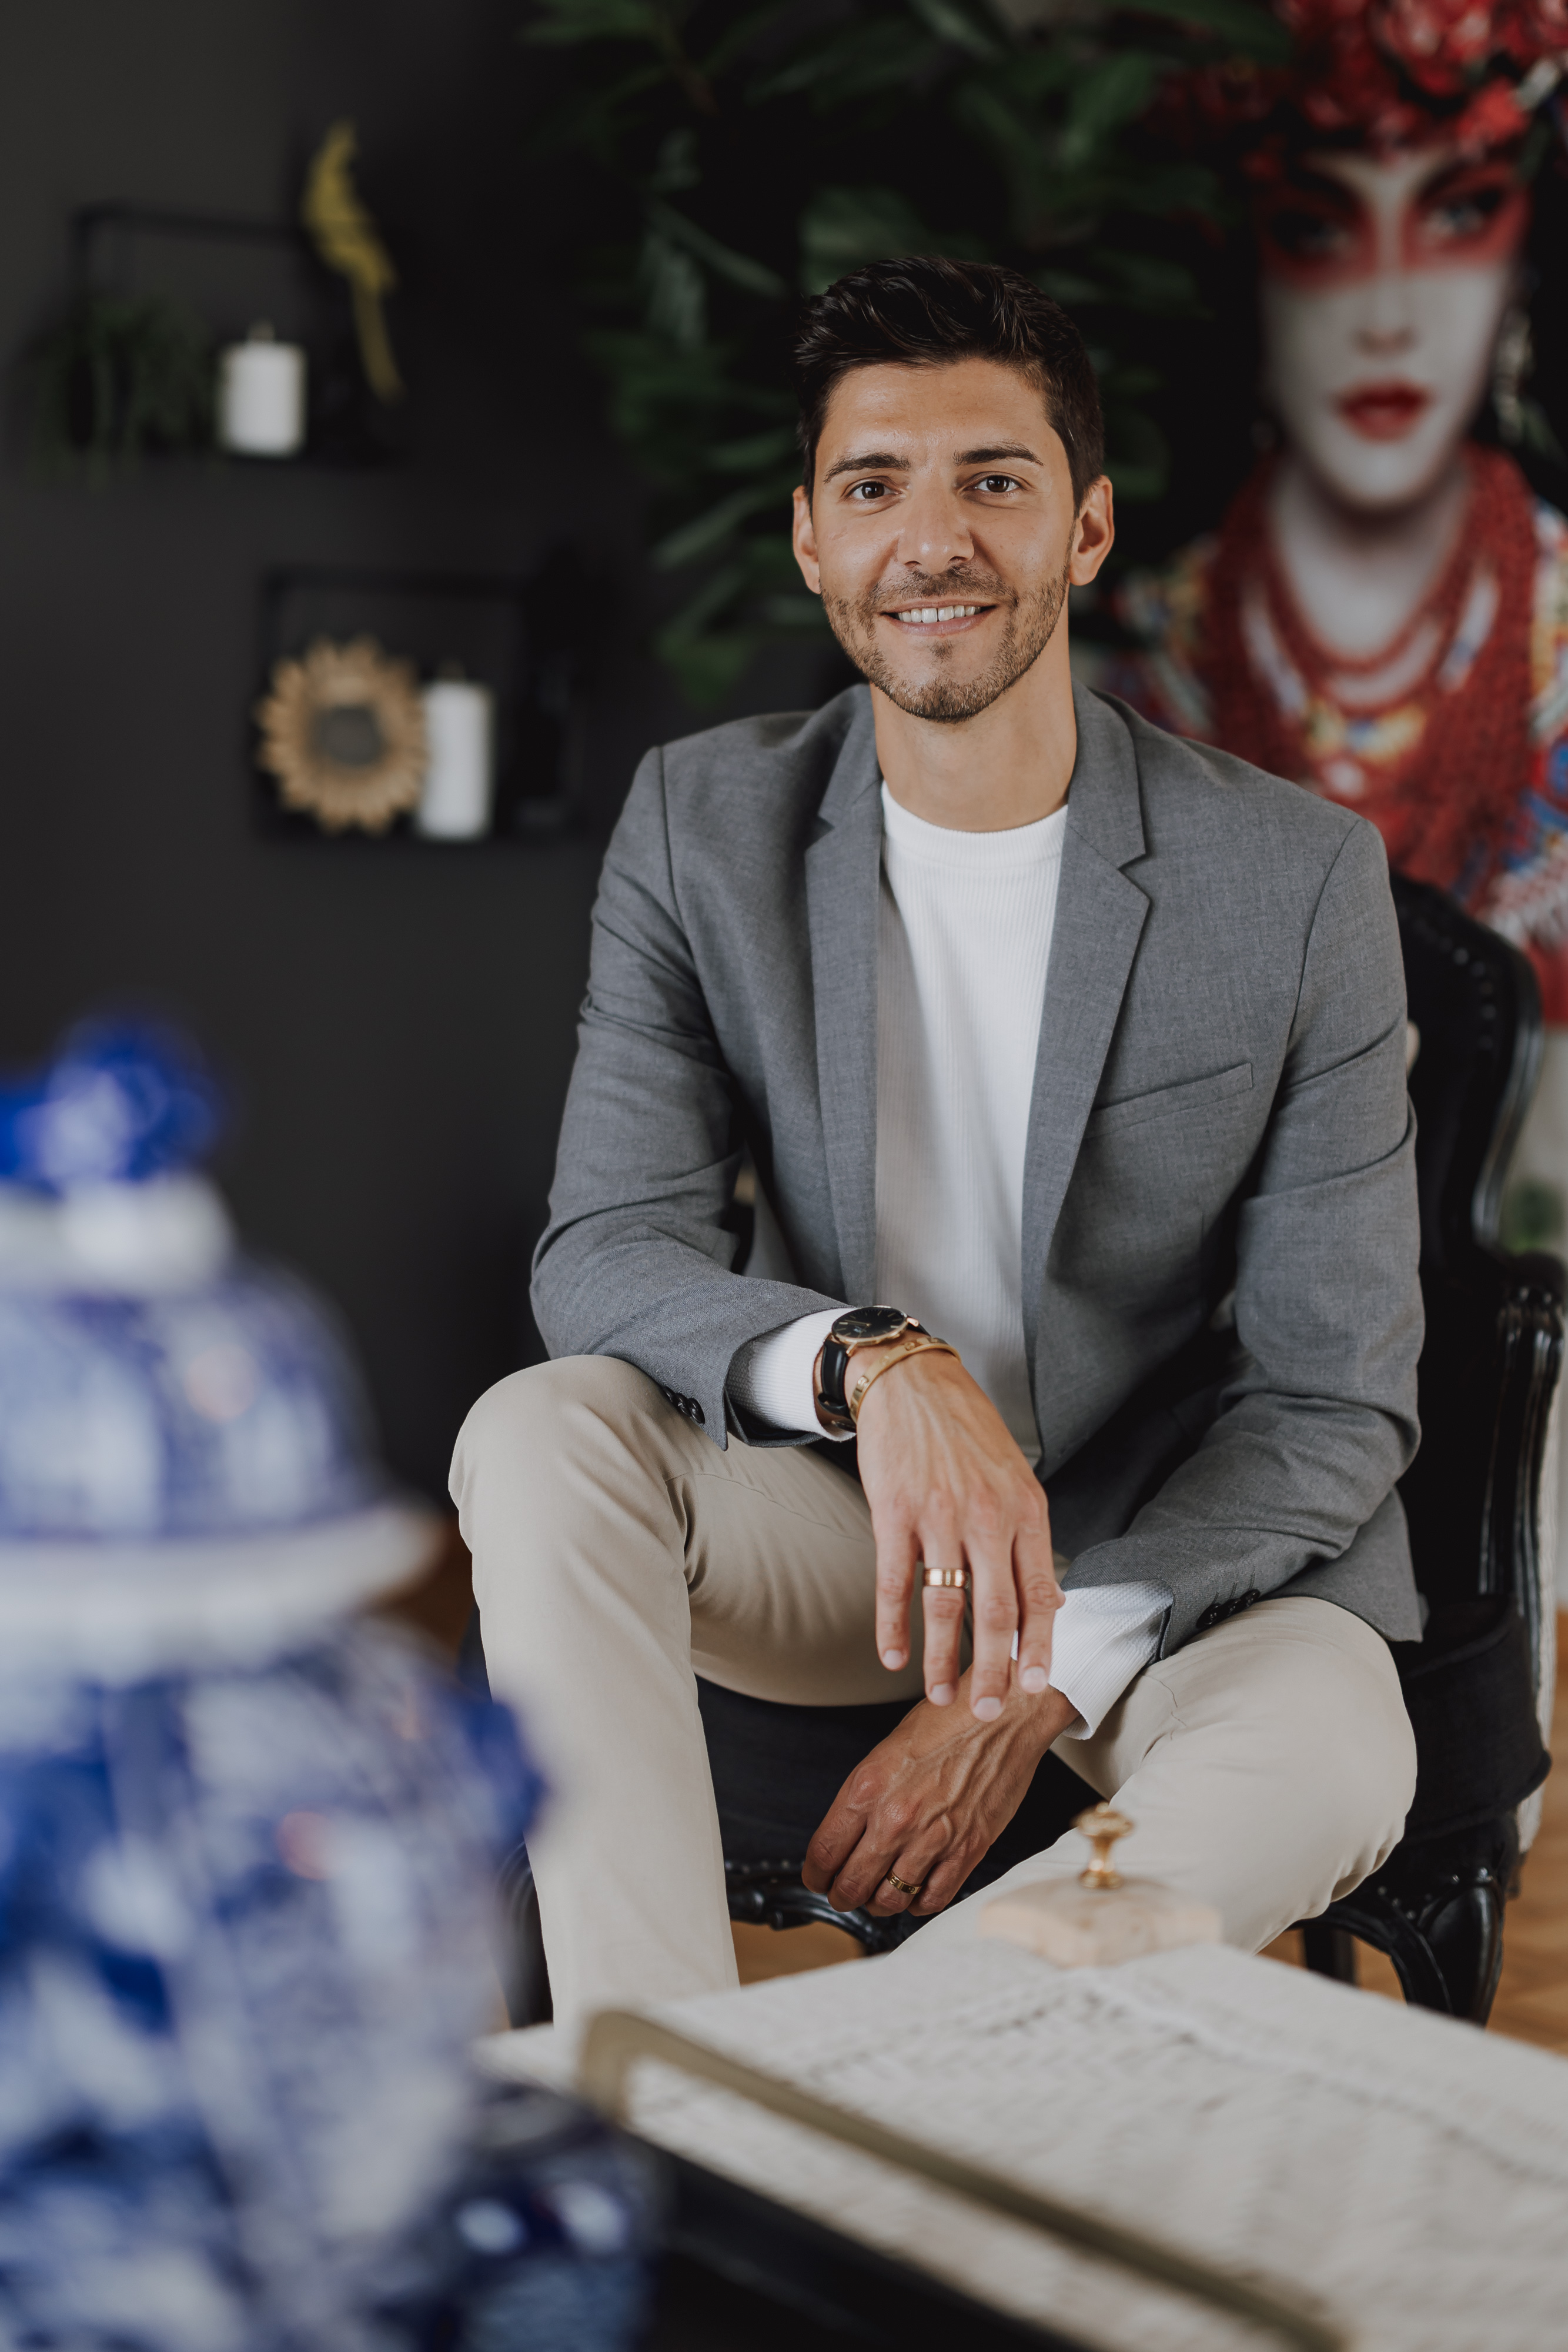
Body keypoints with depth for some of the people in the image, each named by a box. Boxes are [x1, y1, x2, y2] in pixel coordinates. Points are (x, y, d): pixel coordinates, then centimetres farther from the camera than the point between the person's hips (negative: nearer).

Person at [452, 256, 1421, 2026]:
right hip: (854, 1516, 2)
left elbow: (1336, 1400, -11)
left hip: (1187, 1549, -1)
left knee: (1328, 1770, -34)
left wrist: (1034, 1684, -23)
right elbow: (603, 1257, -12)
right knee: (540, 1436, -27)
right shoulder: (705, 825, -5)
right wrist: (876, 1368, -34)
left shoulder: (1299, 879, -12)